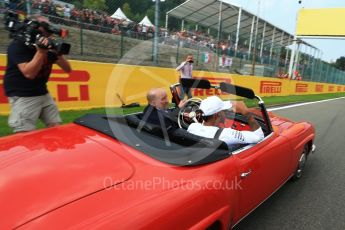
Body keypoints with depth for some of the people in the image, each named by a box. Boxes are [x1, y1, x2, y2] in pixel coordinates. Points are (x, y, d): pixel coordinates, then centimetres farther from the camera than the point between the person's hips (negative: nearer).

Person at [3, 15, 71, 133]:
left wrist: (59, 53, -13)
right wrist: (41, 51, -27)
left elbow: (67, 69, 4)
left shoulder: (48, 45, 6)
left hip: (44, 94, 6)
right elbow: (29, 73, -23)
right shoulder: (18, 45, -11)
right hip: (23, 97, -6)